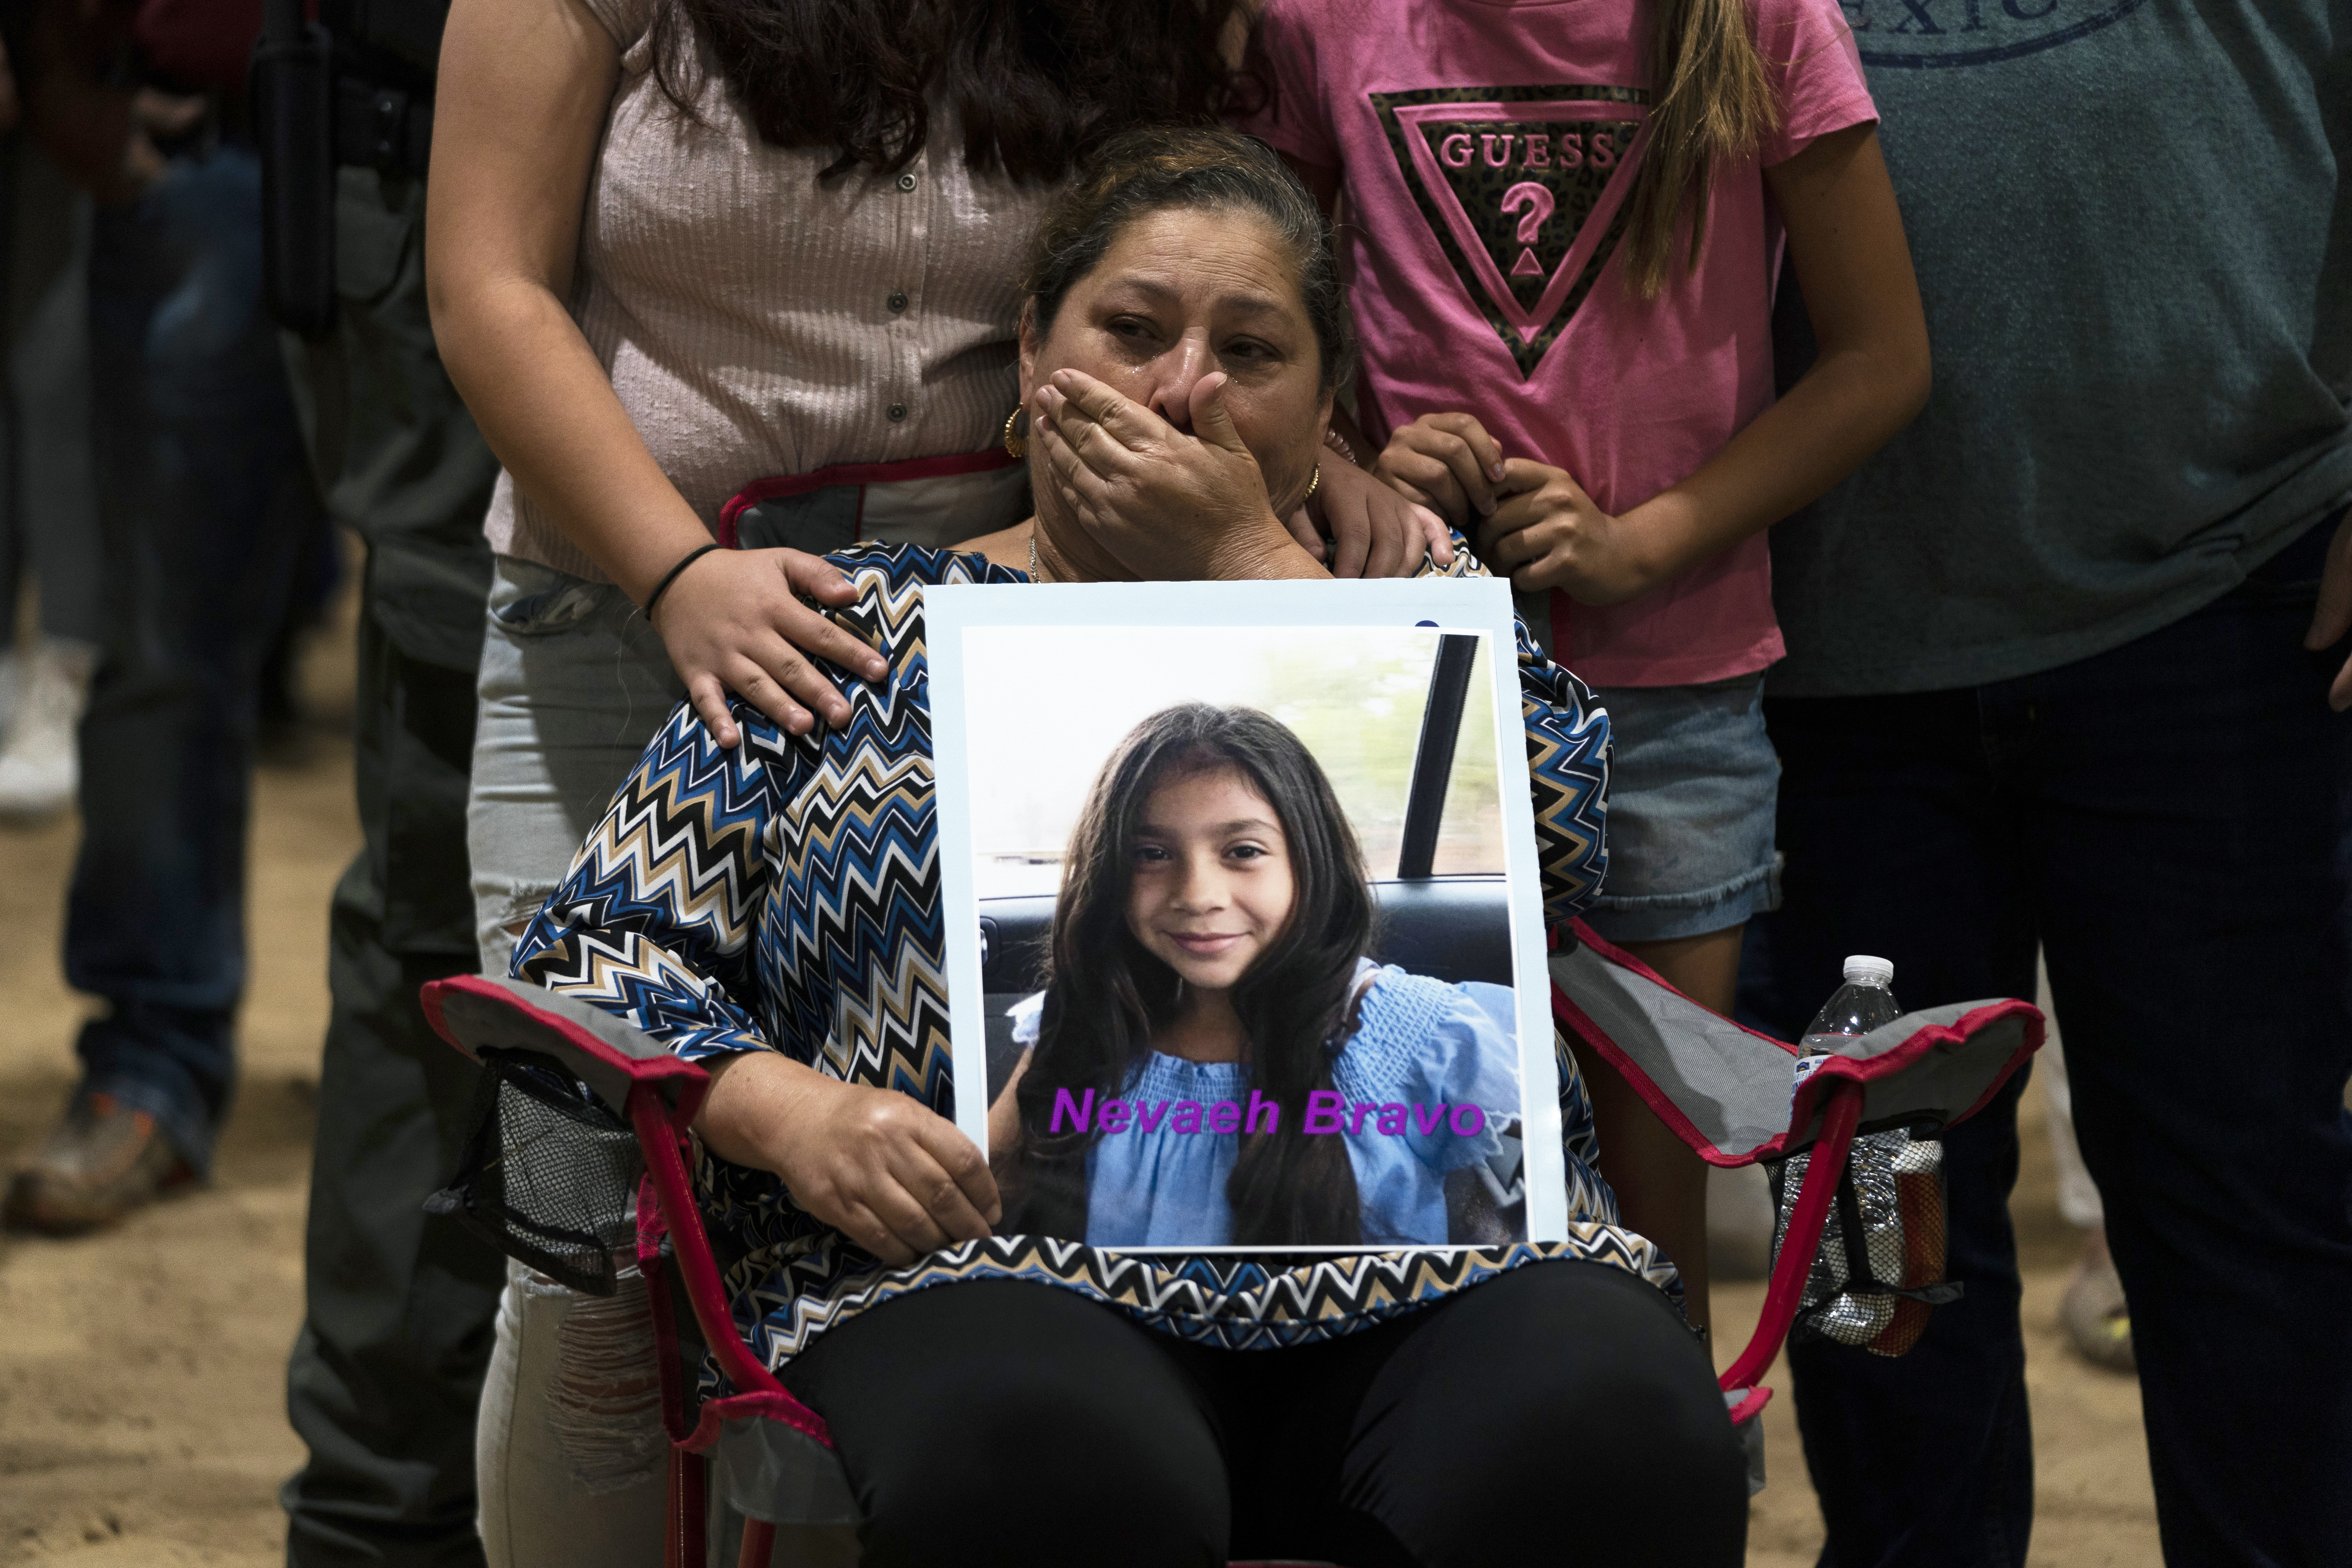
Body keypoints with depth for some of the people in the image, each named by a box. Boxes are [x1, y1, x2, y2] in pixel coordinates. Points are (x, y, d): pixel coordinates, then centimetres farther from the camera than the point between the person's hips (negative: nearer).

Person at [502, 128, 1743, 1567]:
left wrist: (1248, 559, 5)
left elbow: (1548, 833, 2)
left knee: (1616, 1433, -35)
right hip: (1005, 1269, -1)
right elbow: (602, 951, 15)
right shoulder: (864, 626, 21)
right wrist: (790, 1114, -5)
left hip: (1435, 1262, 1)